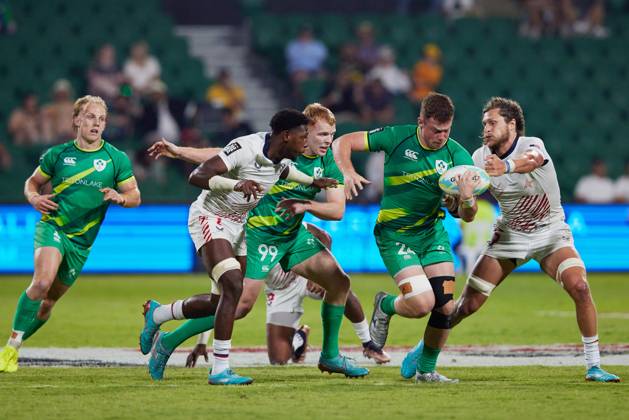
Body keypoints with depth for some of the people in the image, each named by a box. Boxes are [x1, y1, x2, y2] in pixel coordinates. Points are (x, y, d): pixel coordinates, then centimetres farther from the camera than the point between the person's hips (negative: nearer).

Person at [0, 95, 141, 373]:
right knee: (42, 282, -27)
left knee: (49, 301, 7)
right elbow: (32, 182, 16)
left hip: (82, 241, 3)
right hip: (52, 227, -3)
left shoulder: (116, 159, 3)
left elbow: (135, 196, 7)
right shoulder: (58, 154, 3)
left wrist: (119, 197, -16)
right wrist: (34, 198, -7)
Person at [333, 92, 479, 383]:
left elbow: (467, 217, -11)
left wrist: (467, 199, -35)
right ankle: (385, 306, 17)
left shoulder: (457, 156, -9)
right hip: (395, 235, -3)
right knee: (422, 303, -18)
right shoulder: (397, 138, -14)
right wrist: (348, 173, -26)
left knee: (445, 305, -7)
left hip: (433, 233, 4)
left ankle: (426, 368, 17)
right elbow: (343, 142, -7)